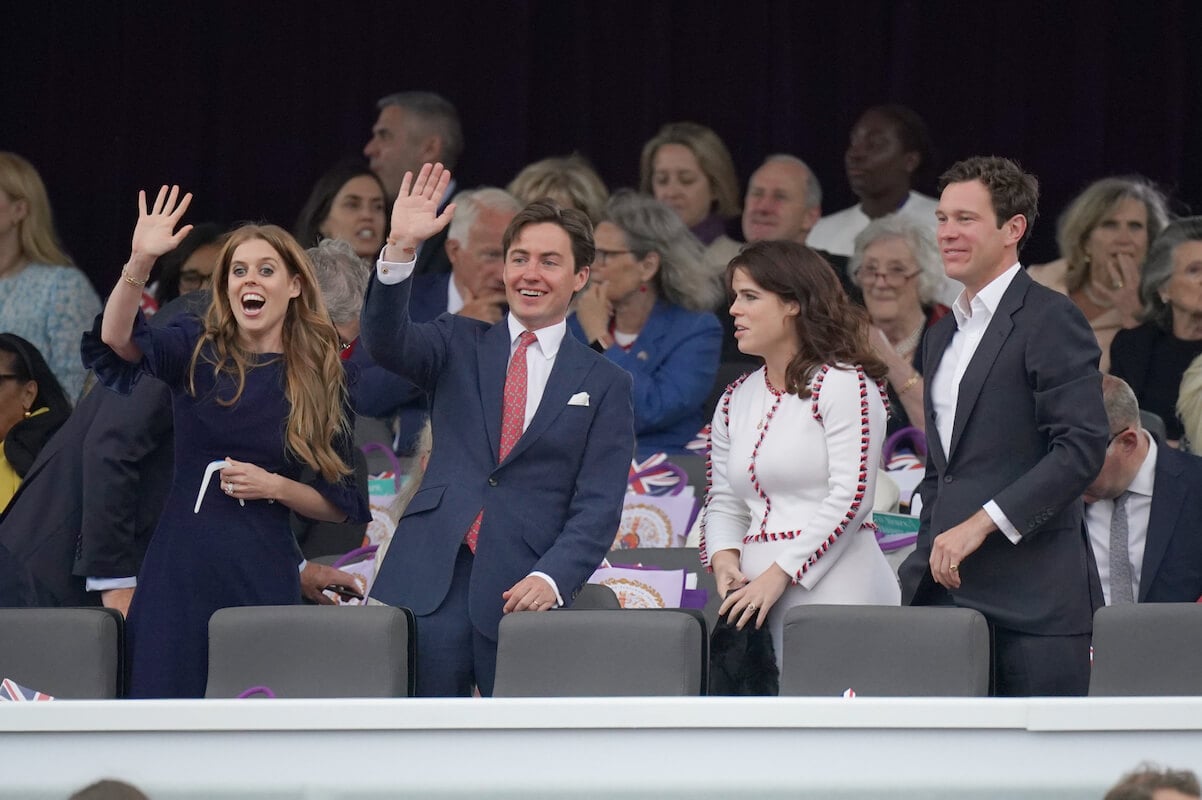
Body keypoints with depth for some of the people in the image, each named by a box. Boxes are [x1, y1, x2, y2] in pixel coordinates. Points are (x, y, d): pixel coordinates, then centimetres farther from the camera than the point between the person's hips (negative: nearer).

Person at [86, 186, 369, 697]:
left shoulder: (322, 382, 7)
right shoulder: (196, 351, 6)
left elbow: (342, 506, 9)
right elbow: (116, 343, -15)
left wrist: (276, 487, -9)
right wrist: (139, 263, -30)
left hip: (262, 575, 0)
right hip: (178, 571, 0)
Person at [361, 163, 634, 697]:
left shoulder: (603, 384, 9)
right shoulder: (460, 346, 14)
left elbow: (597, 507, 2)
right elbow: (387, 342, -6)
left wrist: (551, 579, -14)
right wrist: (401, 249, -20)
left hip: (520, 590, -1)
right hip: (430, 583, 1)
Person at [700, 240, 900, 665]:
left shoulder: (844, 384, -4)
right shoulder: (736, 399, 18)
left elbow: (850, 497, -12)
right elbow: (724, 502, 19)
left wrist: (779, 575, -16)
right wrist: (724, 560, -3)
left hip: (833, 585, -6)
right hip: (757, 593, 6)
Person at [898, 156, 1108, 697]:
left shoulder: (1051, 321, -5)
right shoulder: (943, 335, 22)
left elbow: (1082, 448, -14)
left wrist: (982, 522, -18)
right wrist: (930, 557, 14)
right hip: (947, 591, 7)